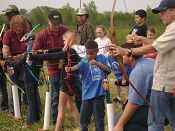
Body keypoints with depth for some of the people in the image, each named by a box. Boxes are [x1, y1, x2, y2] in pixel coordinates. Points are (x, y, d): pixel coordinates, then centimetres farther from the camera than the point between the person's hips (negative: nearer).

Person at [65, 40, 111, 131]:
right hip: (87, 95, 1)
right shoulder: (84, 61, -2)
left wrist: (97, 63, -21)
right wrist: (70, 69, -45)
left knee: (99, 119, 4)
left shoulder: (102, 58, 3)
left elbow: (108, 70, -8)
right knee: (83, 119, 10)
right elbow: (77, 66, -23)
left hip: (99, 94, -1)